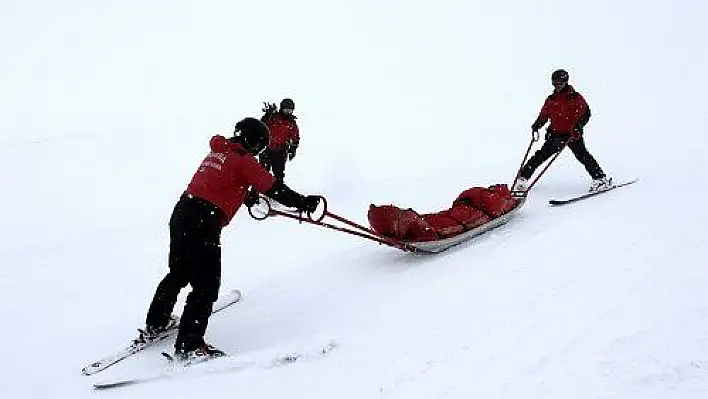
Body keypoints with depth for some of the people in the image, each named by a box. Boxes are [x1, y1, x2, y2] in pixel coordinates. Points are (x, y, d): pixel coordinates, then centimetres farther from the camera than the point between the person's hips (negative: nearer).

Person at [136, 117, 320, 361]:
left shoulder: (217, 152, 19)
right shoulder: (243, 160, -5)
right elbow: (272, 188, -8)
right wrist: (304, 204, 0)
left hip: (181, 214, 9)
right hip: (204, 224, -9)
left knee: (178, 274, 25)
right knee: (206, 286, -2)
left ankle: (155, 325, 38)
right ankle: (189, 346, -3)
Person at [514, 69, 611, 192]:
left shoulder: (575, 97, -2)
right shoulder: (551, 100, 11)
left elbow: (586, 113, -7)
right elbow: (543, 115, 20)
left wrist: (578, 126, -21)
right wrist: (536, 126, 4)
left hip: (573, 134, -3)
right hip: (556, 134, 4)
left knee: (582, 155, -16)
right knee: (542, 155, -2)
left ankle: (600, 178, -11)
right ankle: (523, 176, 3)